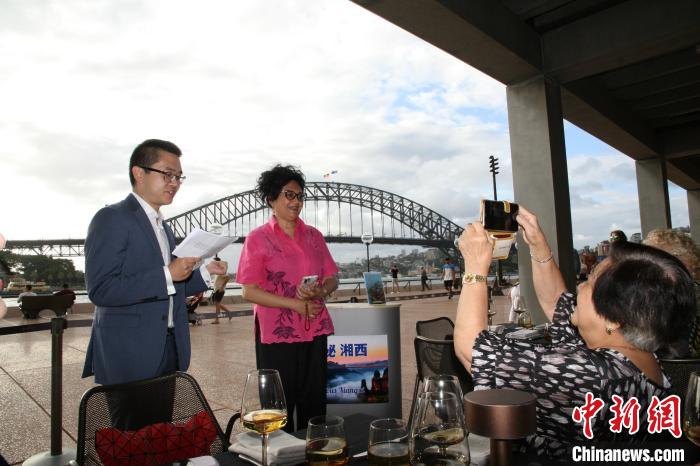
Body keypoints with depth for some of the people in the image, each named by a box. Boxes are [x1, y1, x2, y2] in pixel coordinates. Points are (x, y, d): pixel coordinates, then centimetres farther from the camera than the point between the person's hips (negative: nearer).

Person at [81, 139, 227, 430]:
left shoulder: (162, 227, 15)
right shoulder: (112, 218, -11)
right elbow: (100, 290, -20)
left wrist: (204, 273, 5)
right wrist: (167, 274, -23)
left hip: (167, 351, 8)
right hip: (130, 358, -8)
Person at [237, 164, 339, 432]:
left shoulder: (314, 236, 9)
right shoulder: (258, 238, -3)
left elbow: (332, 279, 12)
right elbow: (249, 291, -8)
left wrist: (320, 292, -11)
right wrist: (295, 304, -16)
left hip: (315, 332, 4)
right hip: (277, 335, -3)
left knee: (314, 405, 10)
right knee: (280, 409, 5)